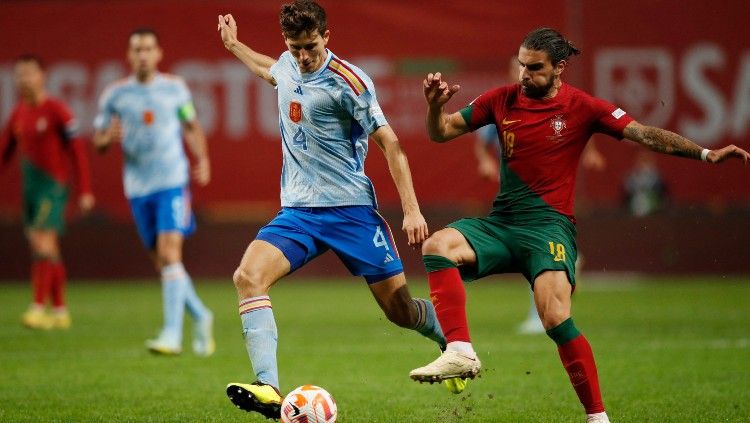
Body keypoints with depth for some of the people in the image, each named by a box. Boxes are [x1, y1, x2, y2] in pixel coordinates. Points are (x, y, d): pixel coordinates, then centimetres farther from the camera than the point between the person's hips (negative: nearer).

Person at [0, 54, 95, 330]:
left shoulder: (56, 111, -9)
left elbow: (77, 152, -8)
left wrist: (85, 191, -9)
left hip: (52, 186, -7)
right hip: (30, 188, 7)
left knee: (43, 244, -17)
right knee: (49, 253, 10)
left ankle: (38, 308, -20)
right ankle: (60, 312, 16)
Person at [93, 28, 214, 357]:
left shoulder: (175, 89, 3)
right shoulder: (115, 95, 3)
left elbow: (191, 127, 16)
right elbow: (98, 141, 7)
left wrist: (202, 160, 2)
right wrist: (108, 137, -16)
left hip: (173, 182, -2)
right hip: (138, 187, 3)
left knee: (170, 253, -16)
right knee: (161, 261, 6)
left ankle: (172, 334, -21)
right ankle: (200, 316, 27)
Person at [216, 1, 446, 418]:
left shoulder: (348, 82, -13)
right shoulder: (289, 65, 6)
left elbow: (390, 143, -10)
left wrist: (412, 210, -15)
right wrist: (234, 45, 40)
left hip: (350, 208, -5)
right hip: (298, 211, 5)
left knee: (401, 310, -2)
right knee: (248, 275, -22)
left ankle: (453, 344, 32)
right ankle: (268, 388, -30)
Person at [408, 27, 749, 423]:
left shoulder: (582, 107, -2)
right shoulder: (502, 100, 6)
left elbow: (645, 134, -5)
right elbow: (441, 133, 12)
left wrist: (706, 153, -15)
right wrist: (436, 104, -10)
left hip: (548, 225, -4)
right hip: (500, 223, 4)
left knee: (556, 319, -23)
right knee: (437, 245, -24)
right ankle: (460, 352, -31)